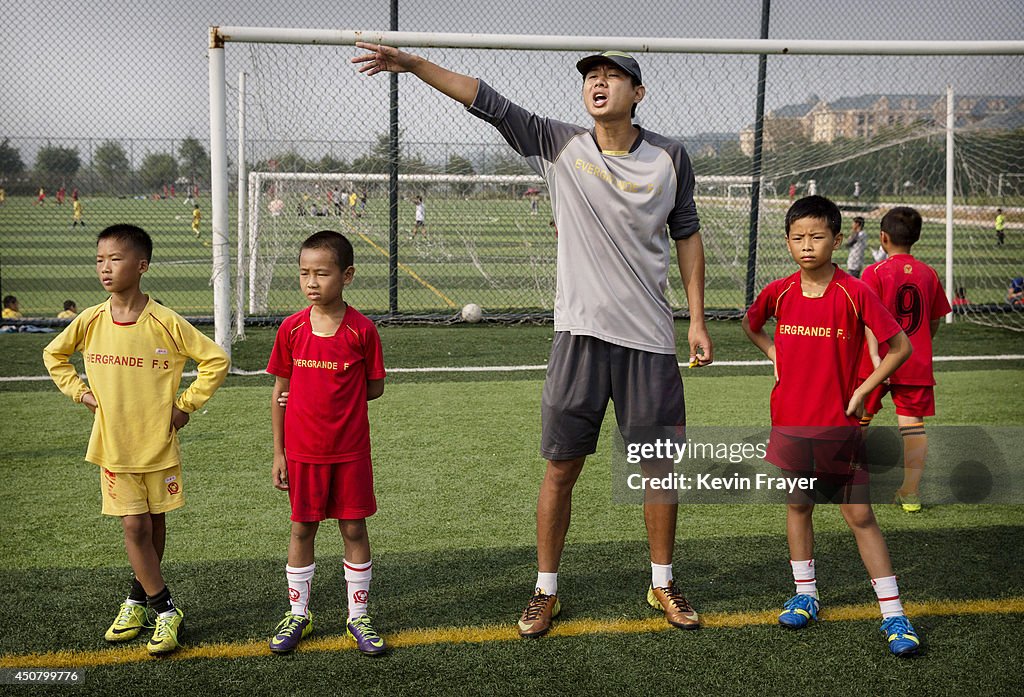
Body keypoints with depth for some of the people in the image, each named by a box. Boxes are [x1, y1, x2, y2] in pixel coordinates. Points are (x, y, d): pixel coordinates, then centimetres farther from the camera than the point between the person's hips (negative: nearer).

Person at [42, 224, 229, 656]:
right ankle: (165, 610, 10)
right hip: (114, 443, 2)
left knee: (155, 524, 12)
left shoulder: (165, 323, -14)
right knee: (134, 526, -1)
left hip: (159, 442, -1)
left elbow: (216, 360, -8)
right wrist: (81, 393, 4)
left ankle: (139, 597, 33)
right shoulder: (90, 321, -4)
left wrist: (186, 404, -9)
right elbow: (53, 355, 15)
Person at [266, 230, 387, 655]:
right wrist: (278, 453, 3)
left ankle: (357, 617, 21)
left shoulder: (361, 330, -8)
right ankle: (298, 615, 26)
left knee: (354, 528, 6)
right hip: (302, 450, 1)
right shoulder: (292, 328, -2)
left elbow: (374, 388, 0)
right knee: (302, 529, 10)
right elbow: (281, 391, 3)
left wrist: (333, 398, -9)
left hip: (350, 450, -1)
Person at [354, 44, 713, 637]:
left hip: (650, 340, 1)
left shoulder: (670, 158, 4)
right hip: (580, 333, -1)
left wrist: (698, 320, 9)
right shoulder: (560, 145, 1)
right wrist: (413, 64, -8)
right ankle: (546, 591, 20)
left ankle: (663, 584, 28)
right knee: (561, 467, 3)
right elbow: (488, 102, -2)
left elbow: (687, 233, 11)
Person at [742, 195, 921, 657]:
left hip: (839, 425, -3)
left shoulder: (855, 293, -12)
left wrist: (862, 391, -9)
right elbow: (750, 324, 21)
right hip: (790, 421, 4)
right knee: (798, 506, 14)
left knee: (860, 515, -1)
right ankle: (805, 595, 30)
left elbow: (900, 347, -7)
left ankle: (893, 614, 7)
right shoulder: (778, 293, -1)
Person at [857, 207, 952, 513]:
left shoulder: (875, 272, -7)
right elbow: (934, 322, 12)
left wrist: (874, 355, -24)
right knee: (912, 424, 2)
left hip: (879, 363, -2)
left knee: (859, 419, 15)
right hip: (917, 363, 3)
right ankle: (911, 493, -1)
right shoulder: (928, 274, 5)